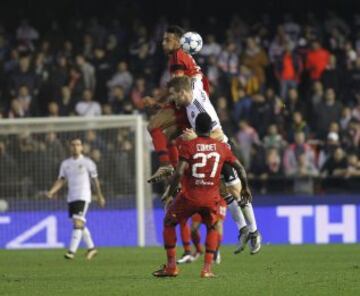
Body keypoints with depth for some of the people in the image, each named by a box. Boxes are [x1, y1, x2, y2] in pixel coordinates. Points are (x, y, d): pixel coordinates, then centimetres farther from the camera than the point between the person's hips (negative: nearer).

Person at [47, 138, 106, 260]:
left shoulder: (87, 162, -1)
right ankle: (91, 248, 27)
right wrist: (52, 191, -8)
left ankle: (72, 251, -23)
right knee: (79, 225, 12)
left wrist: (100, 196, 9)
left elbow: (95, 179, 5)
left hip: (83, 196, -6)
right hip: (71, 198, 6)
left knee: (78, 223, -17)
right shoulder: (65, 163, 11)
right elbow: (61, 180, 9)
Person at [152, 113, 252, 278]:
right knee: (212, 229, 26)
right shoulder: (221, 147, 5)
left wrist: (169, 194, -5)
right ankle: (207, 268, 12)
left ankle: (171, 266, 14)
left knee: (169, 223, 19)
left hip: (189, 196, -2)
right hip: (211, 199, 3)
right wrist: (245, 187, 28)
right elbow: (239, 168, 12)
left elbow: (179, 173, -15)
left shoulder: (188, 145, -6)